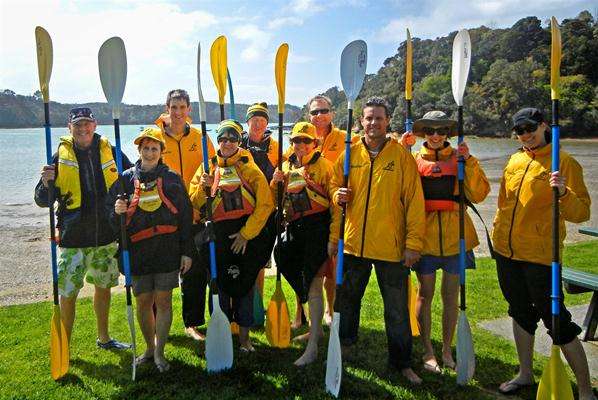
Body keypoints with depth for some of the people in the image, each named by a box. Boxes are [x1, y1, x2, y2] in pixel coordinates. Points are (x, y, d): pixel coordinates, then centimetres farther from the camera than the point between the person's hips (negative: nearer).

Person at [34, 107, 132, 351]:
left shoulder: (110, 152, 1)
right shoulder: (61, 156, -2)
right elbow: (42, 201, -2)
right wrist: (47, 183, -22)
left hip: (106, 235, 3)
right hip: (72, 238, -2)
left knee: (103, 287, 16)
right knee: (68, 293, -1)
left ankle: (103, 338, 34)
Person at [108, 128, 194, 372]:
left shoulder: (172, 179, 4)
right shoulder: (126, 179, 6)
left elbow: (185, 217, 3)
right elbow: (110, 212, 10)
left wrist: (187, 251, 0)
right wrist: (117, 212, -15)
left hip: (168, 249, -1)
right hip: (137, 251, 1)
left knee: (163, 300, 2)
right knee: (143, 301, 9)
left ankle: (159, 352, 16)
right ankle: (149, 348, 28)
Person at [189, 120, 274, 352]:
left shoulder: (249, 169, 0)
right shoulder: (207, 168, 7)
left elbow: (265, 204, -6)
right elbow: (194, 203, 5)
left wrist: (246, 233, -11)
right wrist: (203, 188, -15)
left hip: (247, 235, -1)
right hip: (218, 236, 1)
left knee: (245, 285, 8)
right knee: (220, 285, 8)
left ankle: (244, 335, 23)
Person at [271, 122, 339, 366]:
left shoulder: (324, 165, -5)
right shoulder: (286, 167, 13)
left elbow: (335, 204, -9)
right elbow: (275, 201, 18)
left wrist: (333, 237, -15)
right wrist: (275, 183, -2)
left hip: (318, 229, -6)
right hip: (294, 229, 6)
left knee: (313, 285, -6)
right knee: (300, 282, 15)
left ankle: (313, 346, 1)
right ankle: (314, 327, 37)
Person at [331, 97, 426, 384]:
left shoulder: (401, 155, -4)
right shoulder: (349, 154, 4)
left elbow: (414, 201, -6)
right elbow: (335, 186, 15)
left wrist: (413, 242, -9)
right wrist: (338, 195, -9)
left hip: (391, 246, -3)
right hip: (353, 242, 3)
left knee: (396, 309, 9)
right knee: (346, 299, 19)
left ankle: (402, 362, 27)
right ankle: (344, 345, 43)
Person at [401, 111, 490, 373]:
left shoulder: (460, 159, 3)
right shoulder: (414, 160, 4)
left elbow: (478, 194, -6)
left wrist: (468, 162, -14)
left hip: (455, 234, 1)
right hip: (424, 233, -1)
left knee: (451, 296, 11)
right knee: (425, 295, 7)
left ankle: (447, 350, 28)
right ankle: (427, 352, 22)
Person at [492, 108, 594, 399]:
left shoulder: (564, 162, -8)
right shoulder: (515, 161, 9)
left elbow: (581, 213, -13)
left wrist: (563, 194, -31)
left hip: (540, 255, -6)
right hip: (506, 252, 6)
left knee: (556, 320, -2)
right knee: (520, 312, 18)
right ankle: (525, 374, 35)